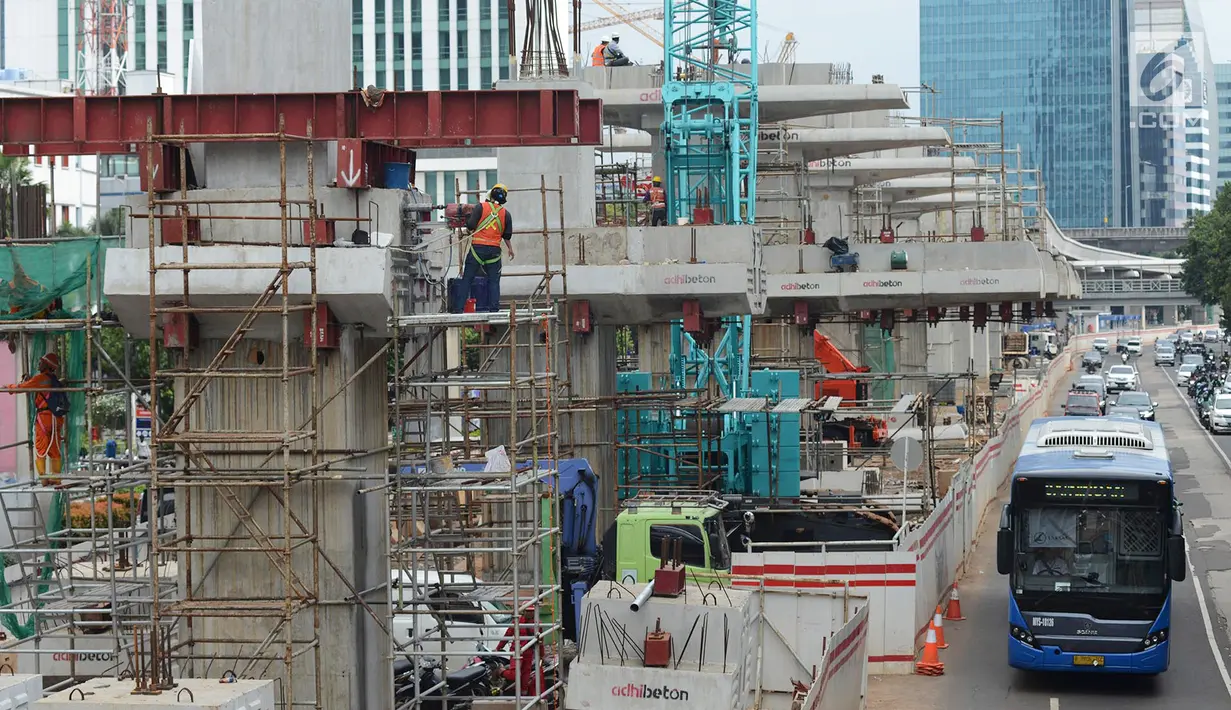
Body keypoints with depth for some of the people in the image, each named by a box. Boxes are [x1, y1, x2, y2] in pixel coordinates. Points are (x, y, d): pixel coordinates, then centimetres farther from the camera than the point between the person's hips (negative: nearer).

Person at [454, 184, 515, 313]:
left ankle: (459, 307, 0)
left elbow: (470, 225, -8)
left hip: (478, 247, -2)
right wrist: (510, 249, 25)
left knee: (467, 279, 3)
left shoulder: (481, 207, -3)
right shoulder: (506, 214, 7)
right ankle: (494, 309, 3)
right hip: (494, 250, 2)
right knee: (494, 281, 8)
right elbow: (507, 235, 10)